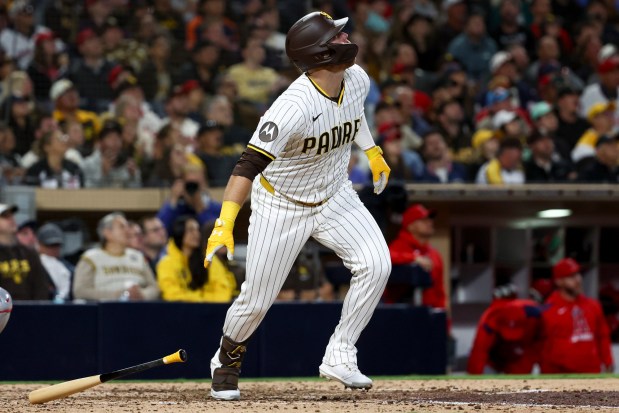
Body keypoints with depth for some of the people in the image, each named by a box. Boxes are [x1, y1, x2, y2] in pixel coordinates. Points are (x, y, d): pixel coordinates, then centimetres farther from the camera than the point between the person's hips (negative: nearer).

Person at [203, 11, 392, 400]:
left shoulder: (357, 79, -12)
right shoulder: (295, 106, -34)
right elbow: (249, 164, -39)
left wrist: (372, 151, 23)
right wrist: (225, 224, -47)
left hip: (335, 196, 5)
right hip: (281, 204, -5)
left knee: (376, 264, -16)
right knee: (257, 298, 1)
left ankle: (339, 355, -4)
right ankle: (227, 360, 31)